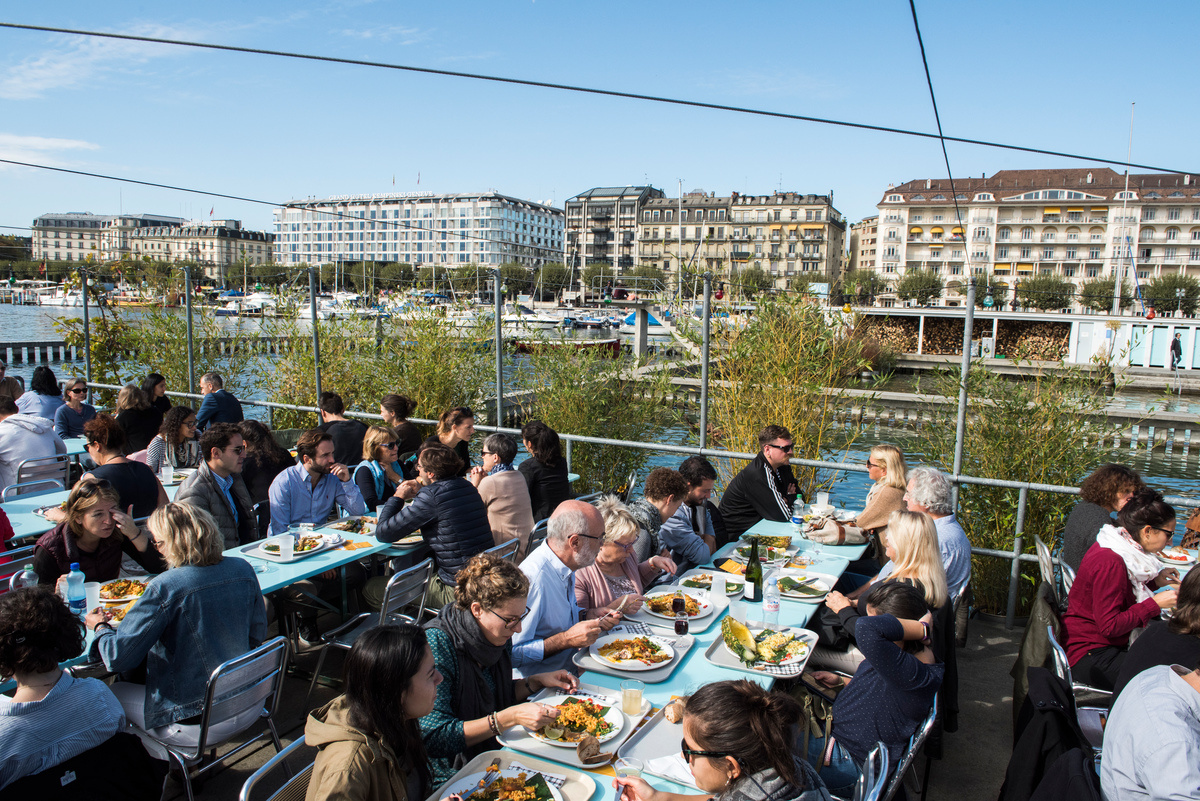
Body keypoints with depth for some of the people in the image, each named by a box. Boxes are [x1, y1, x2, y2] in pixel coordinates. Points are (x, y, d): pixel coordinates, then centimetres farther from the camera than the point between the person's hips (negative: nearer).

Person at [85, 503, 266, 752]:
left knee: (116, 692, 17)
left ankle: (164, 759, 24)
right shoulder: (243, 570, -4)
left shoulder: (165, 588, -21)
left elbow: (119, 658, -14)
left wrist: (100, 626, 6)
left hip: (199, 725, -6)